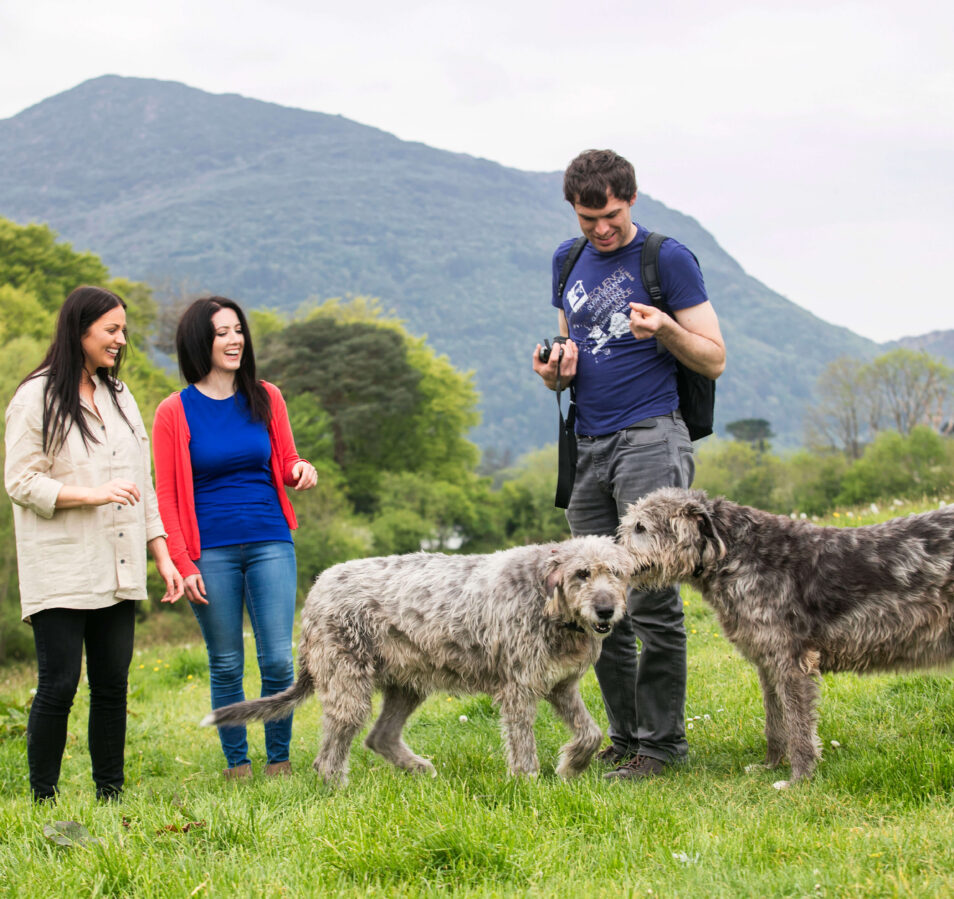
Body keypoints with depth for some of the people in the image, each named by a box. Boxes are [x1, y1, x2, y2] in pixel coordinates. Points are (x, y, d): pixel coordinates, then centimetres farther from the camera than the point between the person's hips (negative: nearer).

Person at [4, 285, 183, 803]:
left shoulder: (119, 396, 16)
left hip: (117, 572, 6)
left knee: (113, 685, 6)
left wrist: (162, 555, 14)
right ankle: (43, 799, 3)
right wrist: (94, 494, -18)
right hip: (61, 575, -6)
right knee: (58, 686, -6)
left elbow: (141, 483, 18)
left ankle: (111, 795, 13)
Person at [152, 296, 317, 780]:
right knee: (225, 666, 4)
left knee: (278, 660, -2)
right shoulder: (175, 411, 0)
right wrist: (182, 563, -6)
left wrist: (302, 470, -7)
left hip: (270, 543, 2)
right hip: (211, 552, -2)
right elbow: (166, 495, 0)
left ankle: (279, 760, 14)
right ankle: (237, 764, 18)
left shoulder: (266, 398, 8)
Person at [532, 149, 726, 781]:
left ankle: (662, 742, -2)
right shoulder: (568, 262, 16)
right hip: (589, 445, 6)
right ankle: (625, 738, 13)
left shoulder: (668, 258, -1)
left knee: (651, 598, -10)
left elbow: (714, 360, -1)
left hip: (651, 438, -6)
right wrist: (555, 368, 4)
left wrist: (666, 329, -19)